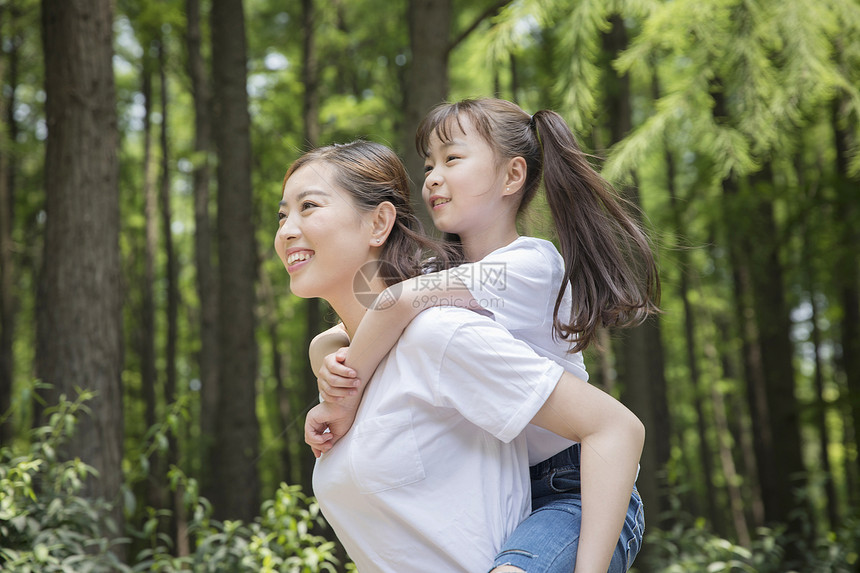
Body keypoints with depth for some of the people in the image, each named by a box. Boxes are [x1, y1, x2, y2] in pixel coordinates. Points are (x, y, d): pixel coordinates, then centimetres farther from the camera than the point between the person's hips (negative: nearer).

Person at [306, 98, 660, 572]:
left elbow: (403, 300, -31)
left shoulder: (530, 265, -17)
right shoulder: (448, 275, 9)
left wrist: (340, 406, -22)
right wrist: (335, 366, -16)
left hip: (576, 496, -8)